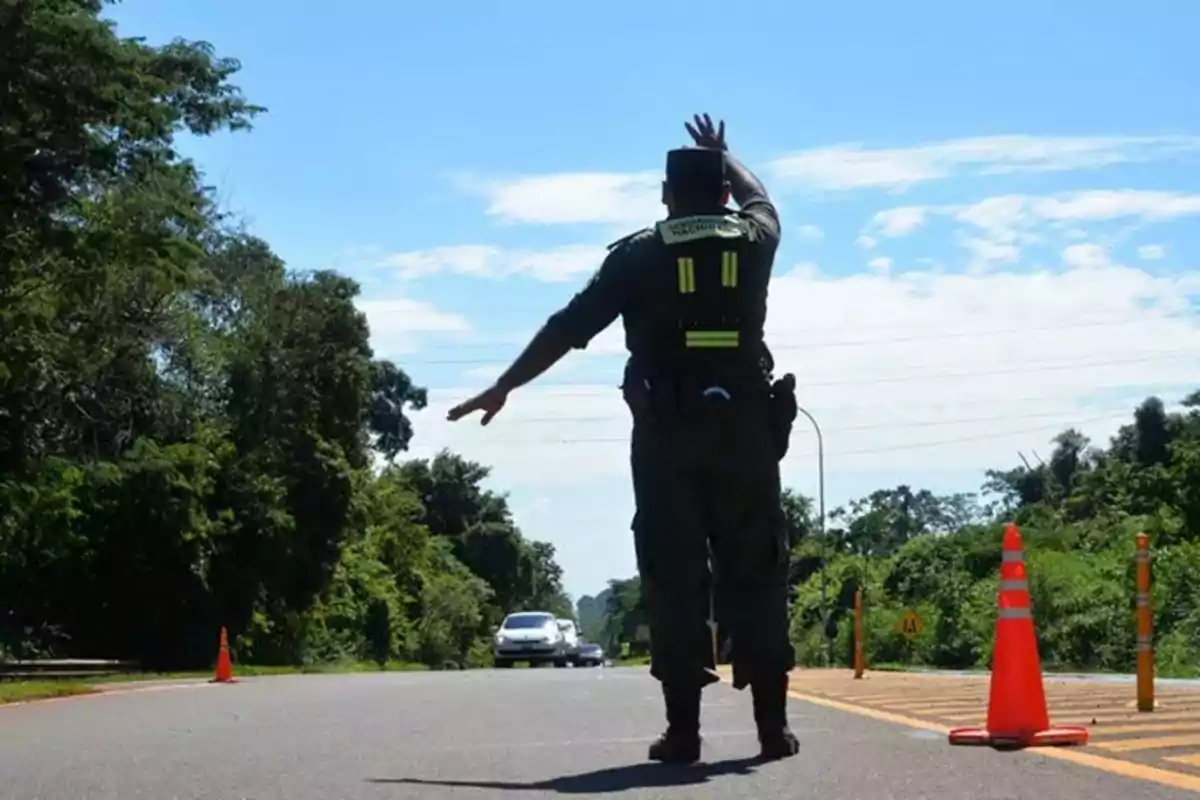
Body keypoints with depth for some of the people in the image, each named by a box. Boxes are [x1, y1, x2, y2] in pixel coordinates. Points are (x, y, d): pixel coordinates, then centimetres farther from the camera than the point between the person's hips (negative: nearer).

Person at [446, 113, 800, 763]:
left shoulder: (638, 253, 1)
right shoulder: (753, 241, 7)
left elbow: (568, 328, 1)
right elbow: (762, 199, 33)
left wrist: (501, 388, 8)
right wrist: (721, 153, 49)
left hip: (666, 436, -1)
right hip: (745, 430, 1)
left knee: (675, 578, 1)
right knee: (756, 575, 5)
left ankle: (683, 728, -1)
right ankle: (772, 723, 1)